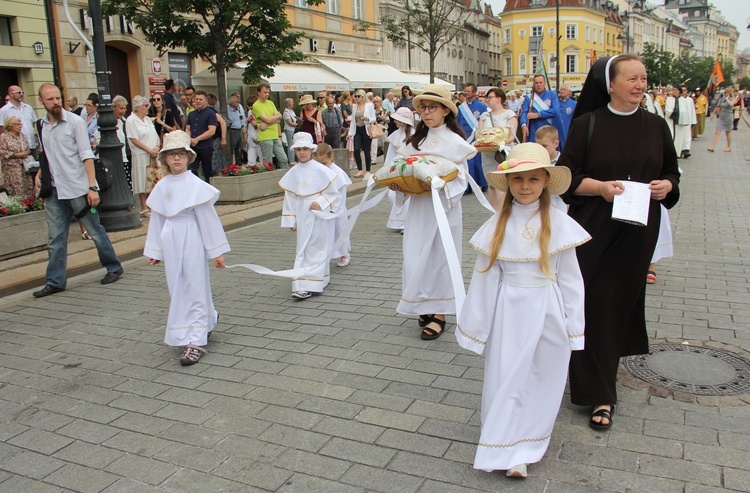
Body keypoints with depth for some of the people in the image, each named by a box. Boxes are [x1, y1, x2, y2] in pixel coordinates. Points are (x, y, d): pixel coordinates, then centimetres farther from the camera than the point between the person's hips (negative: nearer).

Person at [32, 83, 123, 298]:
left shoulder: (75, 122, -6)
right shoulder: (42, 125, 9)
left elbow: (87, 156, -10)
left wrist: (92, 187, -15)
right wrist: (39, 174, 8)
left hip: (78, 188, -5)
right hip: (54, 190, 5)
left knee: (95, 231, 4)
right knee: (55, 239, 5)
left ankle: (113, 267, 20)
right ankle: (55, 281, 12)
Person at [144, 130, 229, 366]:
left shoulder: (196, 185, -8)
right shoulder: (162, 187, 6)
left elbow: (208, 218, -6)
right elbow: (157, 220, 13)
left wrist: (216, 251, -5)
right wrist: (154, 250, 16)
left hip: (191, 242, -5)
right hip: (170, 243, 5)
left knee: (194, 289, -2)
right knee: (177, 289, 11)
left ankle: (196, 341, 2)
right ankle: (207, 319, 33)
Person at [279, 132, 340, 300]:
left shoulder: (321, 170, -7)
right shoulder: (293, 173, 3)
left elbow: (333, 193, -3)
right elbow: (289, 198, 7)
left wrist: (320, 202, -18)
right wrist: (291, 221, 6)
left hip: (318, 215, -4)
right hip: (302, 217, 4)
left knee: (316, 249, -2)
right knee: (303, 249, 6)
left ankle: (306, 286, -2)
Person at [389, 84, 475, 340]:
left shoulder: (455, 142, -5)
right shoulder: (417, 140, 10)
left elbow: (461, 179, -8)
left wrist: (440, 185, -25)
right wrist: (397, 182, -8)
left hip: (444, 205, -4)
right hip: (419, 206, 5)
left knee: (439, 256, 2)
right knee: (415, 256, 4)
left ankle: (439, 314, 12)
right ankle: (424, 306, 23)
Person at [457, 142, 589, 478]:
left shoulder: (558, 224, -5)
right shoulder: (497, 225, -2)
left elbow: (569, 278, 0)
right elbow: (484, 277, 1)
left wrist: (573, 326, 0)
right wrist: (475, 325, 4)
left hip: (546, 314, 0)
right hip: (508, 312, 0)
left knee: (541, 381, 9)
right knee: (505, 378, 5)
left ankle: (523, 449, 23)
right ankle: (504, 450, 17)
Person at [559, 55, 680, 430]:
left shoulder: (656, 126, 6)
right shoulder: (587, 124, -4)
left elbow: (671, 173, 14)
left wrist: (665, 185, -8)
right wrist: (600, 187, -20)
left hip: (638, 230, 3)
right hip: (594, 230, -3)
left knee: (624, 297, 10)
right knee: (595, 304, -4)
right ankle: (600, 395, 6)